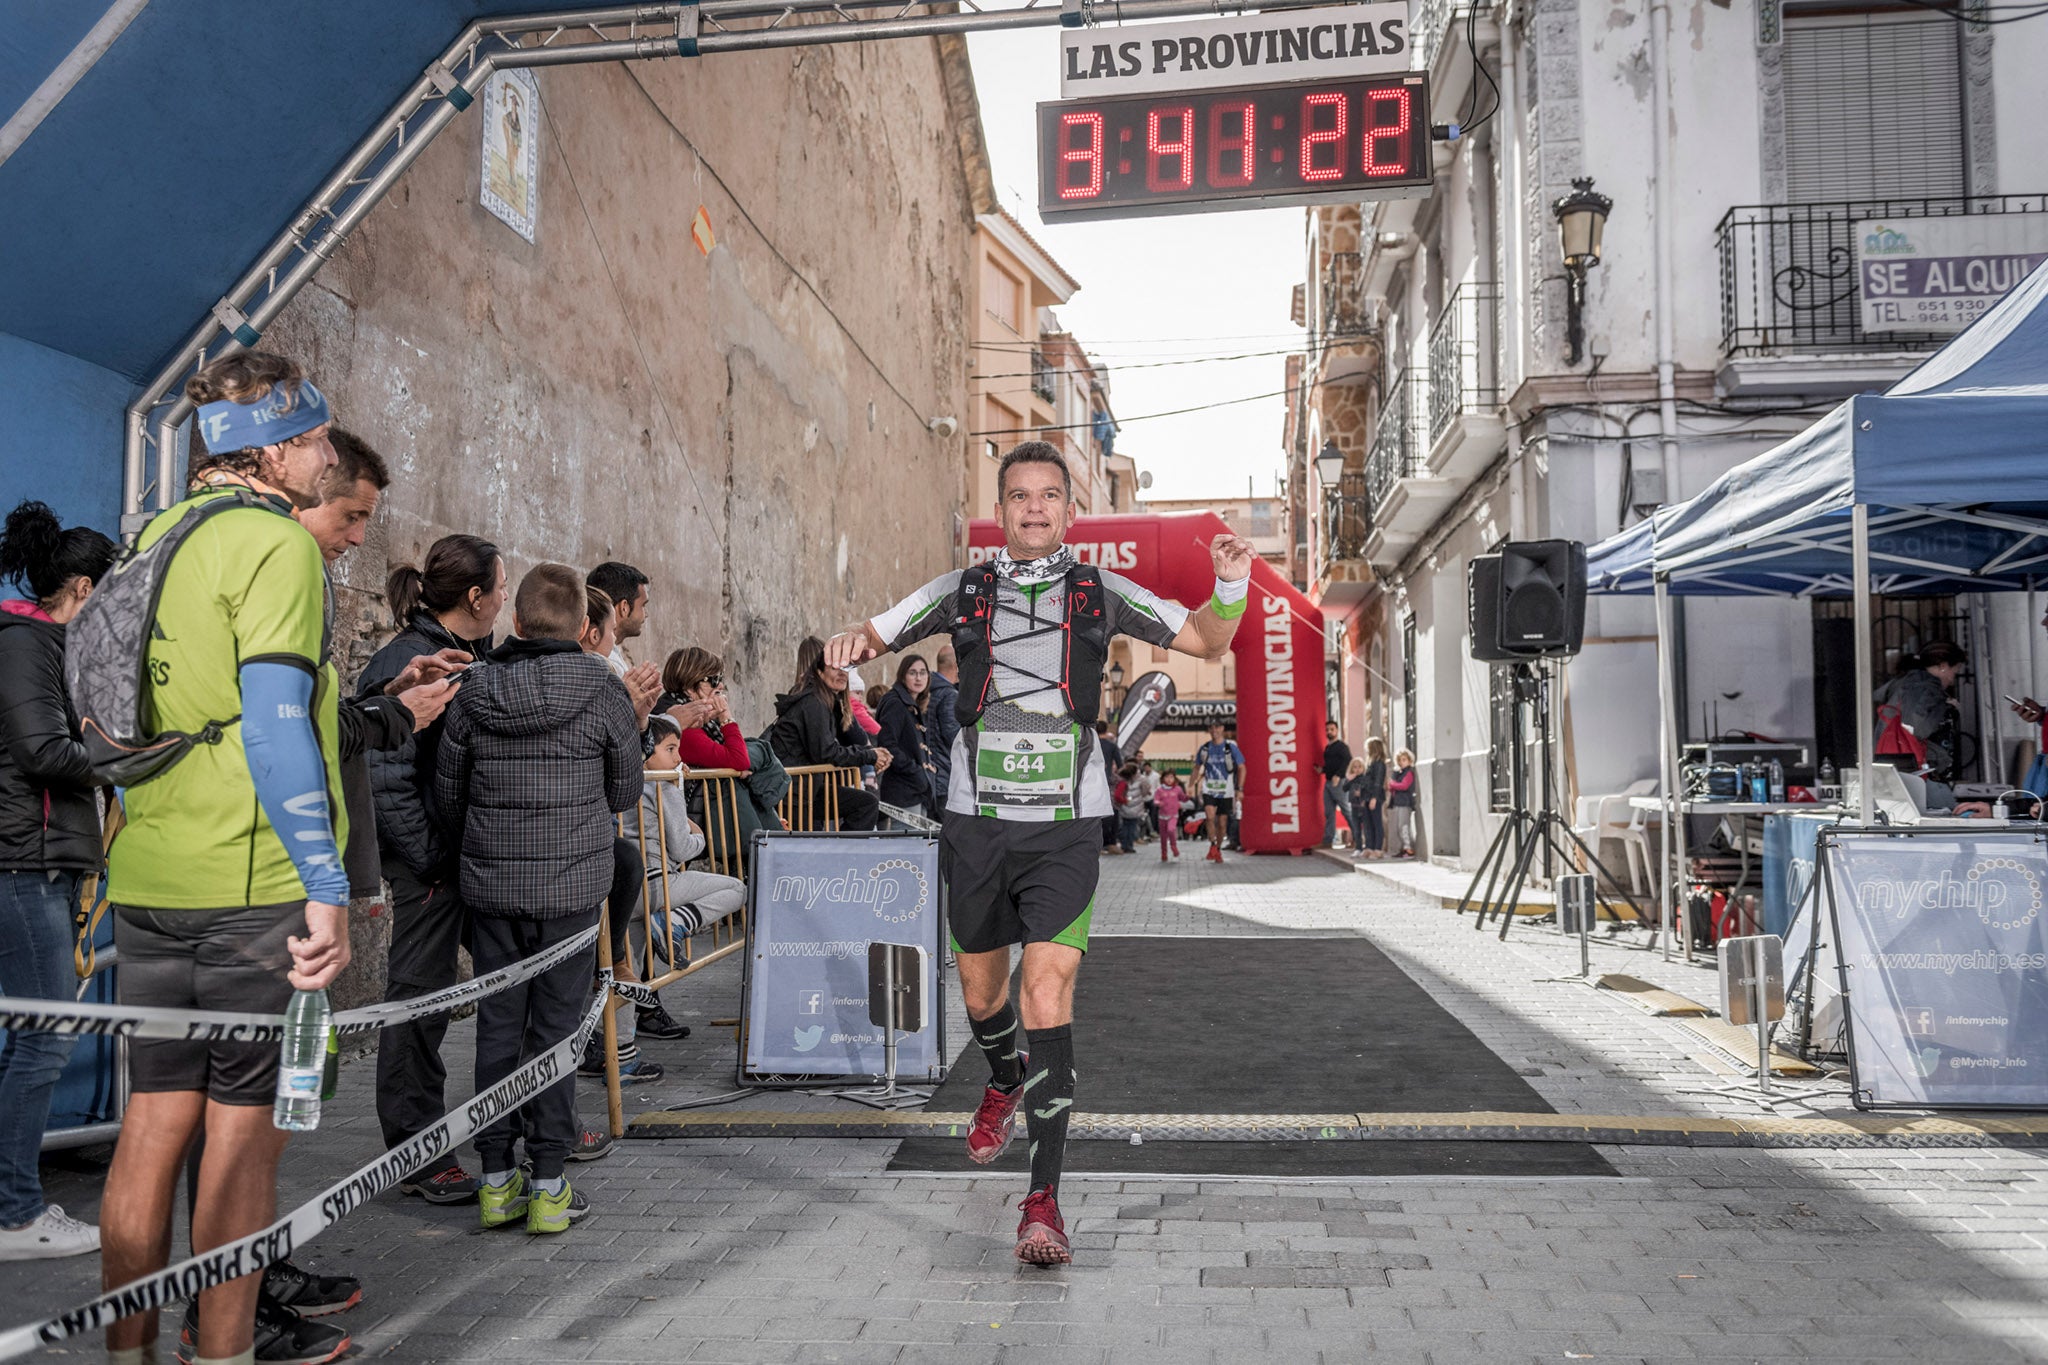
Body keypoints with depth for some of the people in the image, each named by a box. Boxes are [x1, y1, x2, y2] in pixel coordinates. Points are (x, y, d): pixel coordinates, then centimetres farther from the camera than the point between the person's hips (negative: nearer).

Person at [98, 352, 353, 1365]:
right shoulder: (277, 541, -11)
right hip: (255, 878, -8)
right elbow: (276, 723, -21)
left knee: (155, 1117, 14)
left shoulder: (153, 538, 14)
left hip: (146, 875, 8)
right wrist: (326, 886, -20)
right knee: (244, 1127, 3)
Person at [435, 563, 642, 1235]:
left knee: (497, 1024, 10)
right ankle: (548, 1185, 9)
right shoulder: (600, 688, -8)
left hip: (490, 883, 3)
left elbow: (448, 789, 7)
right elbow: (627, 788, 1)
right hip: (572, 882, -2)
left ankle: (497, 1179, 18)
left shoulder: (474, 692, 0)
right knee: (556, 1026, 4)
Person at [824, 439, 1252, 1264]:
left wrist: (1231, 589, -12)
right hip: (977, 819, 2)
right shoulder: (963, 592, 6)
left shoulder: (1100, 594, 4)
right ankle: (1006, 1080, 51)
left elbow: (1207, 644, 9)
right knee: (981, 995, 17)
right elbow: (872, 639, 9)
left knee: (1048, 1001, -13)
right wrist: (851, 645, -15)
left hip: (1064, 828, -2)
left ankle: (1044, 1202, -6)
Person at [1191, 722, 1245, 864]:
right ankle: (1212, 845, -7)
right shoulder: (1204, 748, 2)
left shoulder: (1231, 747, -5)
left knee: (1222, 823, 5)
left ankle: (1218, 849, 25)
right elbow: (1197, 768, 16)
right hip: (1209, 789, 1)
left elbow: (1242, 768, -1)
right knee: (1211, 817, -22)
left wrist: (1239, 789, -8)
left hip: (1226, 792, -1)